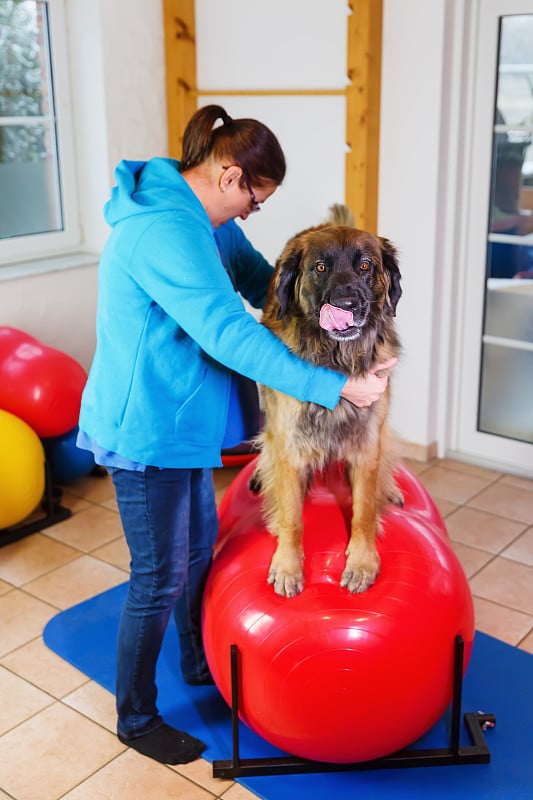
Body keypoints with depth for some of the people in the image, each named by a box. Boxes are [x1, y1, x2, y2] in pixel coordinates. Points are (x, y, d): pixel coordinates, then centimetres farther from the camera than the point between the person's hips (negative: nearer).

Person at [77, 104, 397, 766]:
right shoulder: (165, 230, -28)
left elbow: (260, 279, 11)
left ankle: (200, 666, 47)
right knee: (160, 579, 5)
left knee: (198, 550, 23)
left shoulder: (207, 221, 6)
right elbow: (232, 336, -33)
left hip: (183, 418, 10)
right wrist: (335, 388, -31)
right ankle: (135, 718, 27)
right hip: (145, 430, -10)